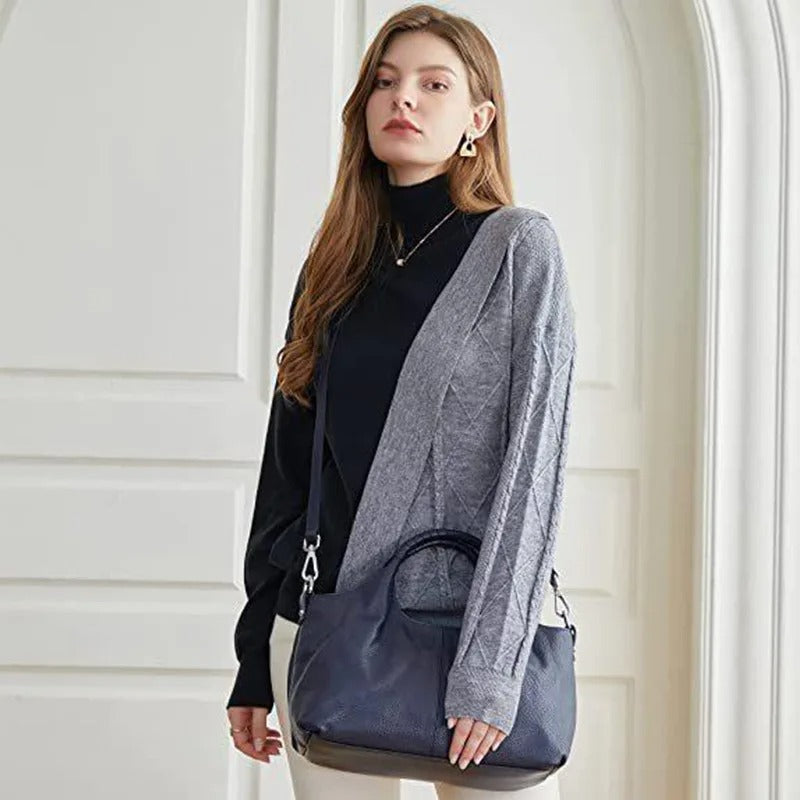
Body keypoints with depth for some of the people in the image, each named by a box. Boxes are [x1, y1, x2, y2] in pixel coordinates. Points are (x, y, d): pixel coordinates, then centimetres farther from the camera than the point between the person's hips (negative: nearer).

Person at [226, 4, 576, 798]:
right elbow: (286, 464, 13)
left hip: (466, 616, -4)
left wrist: (491, 661, -18)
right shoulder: (335, 266, 11)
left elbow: (535, 460, -10)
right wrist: (254, 660, 12)